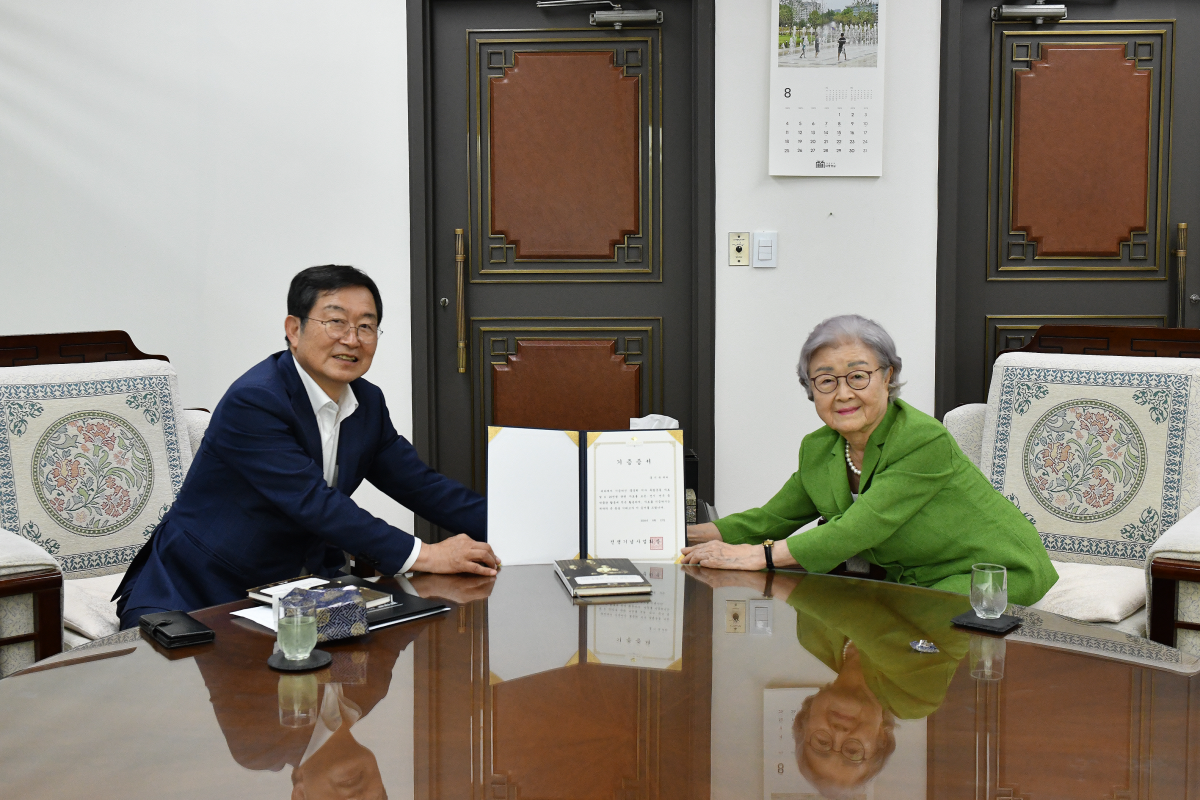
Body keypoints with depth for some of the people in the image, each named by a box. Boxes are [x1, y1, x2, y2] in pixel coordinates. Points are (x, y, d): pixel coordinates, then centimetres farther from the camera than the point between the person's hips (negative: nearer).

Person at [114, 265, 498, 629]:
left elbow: (419, 484, 9)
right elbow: (313, 503, -27)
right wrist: (421, 555, -29)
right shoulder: (253, 401, -21)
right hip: (198, 593, -7)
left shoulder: (367, 402, 6)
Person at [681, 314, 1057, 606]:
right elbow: (771, 519, 10)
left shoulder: (925, 441, -25)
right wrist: (689, 534, -1)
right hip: (915, 580, 7)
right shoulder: (817, 451, 0)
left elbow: (854, 531, -28)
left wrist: (756, 555, -28)